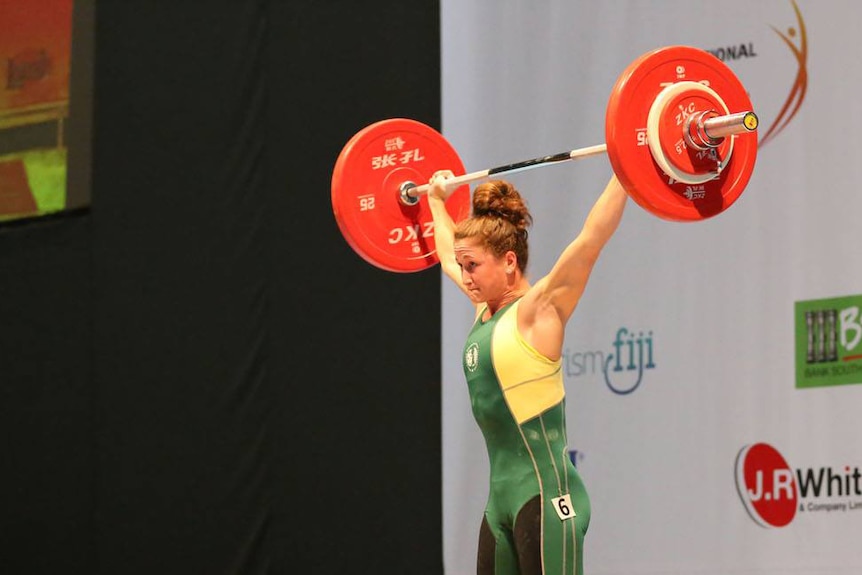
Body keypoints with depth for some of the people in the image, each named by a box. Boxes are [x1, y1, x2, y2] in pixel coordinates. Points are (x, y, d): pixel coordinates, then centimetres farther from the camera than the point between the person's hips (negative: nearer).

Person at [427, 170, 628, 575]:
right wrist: (437, 200, 43)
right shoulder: (484, 310, 13)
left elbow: (592, 237, -18)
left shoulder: (538, 310, -8)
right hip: (502, 496, 8)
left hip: (545, 495, -8)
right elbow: (448, 253, 33)